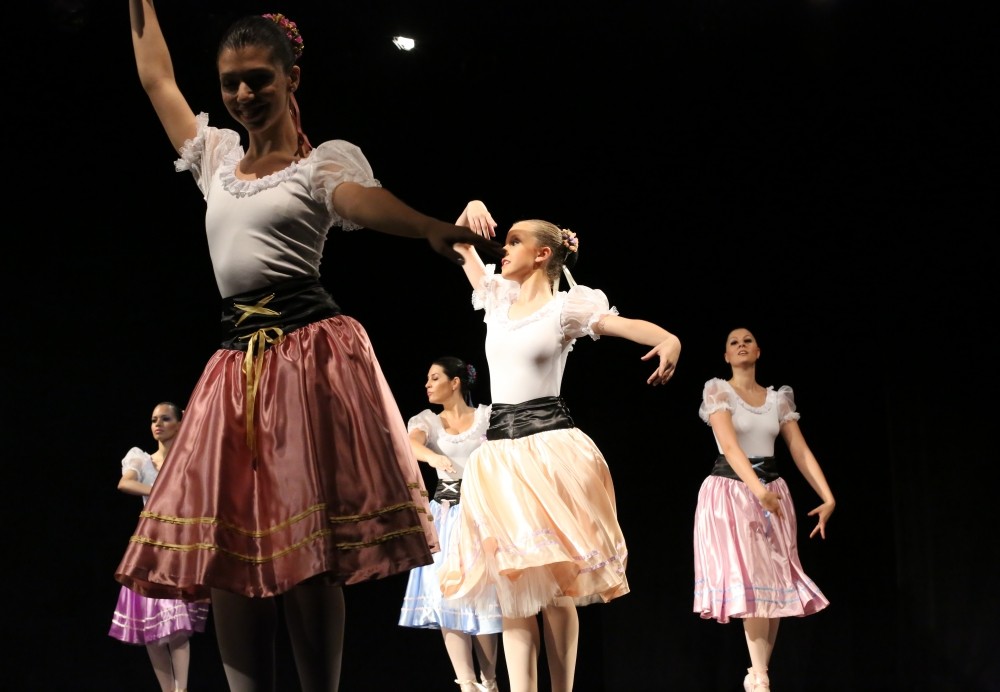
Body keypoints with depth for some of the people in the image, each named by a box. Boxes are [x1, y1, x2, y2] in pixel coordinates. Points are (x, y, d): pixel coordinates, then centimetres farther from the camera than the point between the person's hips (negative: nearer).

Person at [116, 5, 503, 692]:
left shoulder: (325, 159, 4)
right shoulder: (217, 156, 21)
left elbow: (362, 200, -18)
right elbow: (156, 77, 32)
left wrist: (434, 228, -39)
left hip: (312, 352, -6)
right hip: (236, 362, 6)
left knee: (307, 547, -11)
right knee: (228, 549, -2)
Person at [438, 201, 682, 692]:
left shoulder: (567, 307, -1)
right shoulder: (499, 300, 15)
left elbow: (627, 323, -17)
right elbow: (458, 243, 25)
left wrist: (669, 339, -37)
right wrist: (472, 209, 4)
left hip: (550, 447, -5)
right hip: (500, 454, 5)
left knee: (556, 582, -5)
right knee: (512, 582, -2)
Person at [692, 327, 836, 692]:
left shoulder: (779, 398, 10)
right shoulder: (717, 391, -5)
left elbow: (800, 451, 4)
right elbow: (730, 446, -18)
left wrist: (828, 497, -7)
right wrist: (758, 490, -31)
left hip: (773, 491, 5)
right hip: (731, 491, -5)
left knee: (777, 583, 1)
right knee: (750, 582, -13)